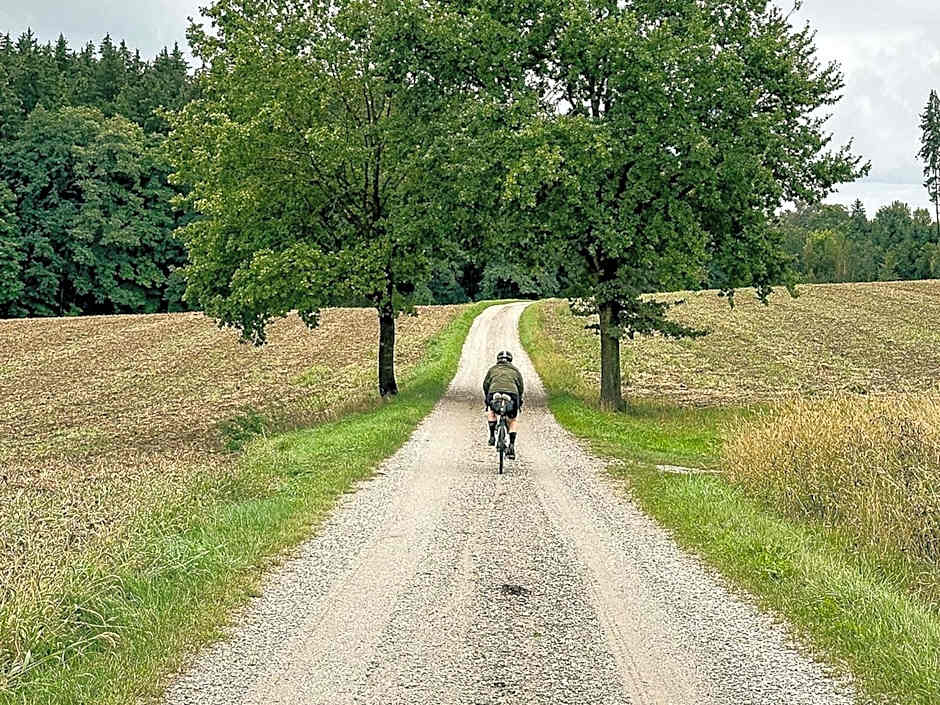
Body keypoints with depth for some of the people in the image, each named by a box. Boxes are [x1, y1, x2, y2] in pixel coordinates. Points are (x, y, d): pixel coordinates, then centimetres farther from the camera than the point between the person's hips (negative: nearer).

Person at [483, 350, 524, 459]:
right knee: (514, 420, 21)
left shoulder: (493, 369, 29)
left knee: (491, 412, 32)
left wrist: (486, 401, 39)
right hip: (512, 393, 0)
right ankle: (512, 446, 8)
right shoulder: (515, 370, 29)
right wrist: (520, 403, 41)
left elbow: (485, 385, 28)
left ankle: (492, 436, 19)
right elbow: (521, 387, 30)